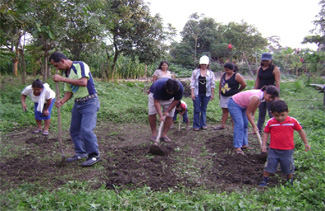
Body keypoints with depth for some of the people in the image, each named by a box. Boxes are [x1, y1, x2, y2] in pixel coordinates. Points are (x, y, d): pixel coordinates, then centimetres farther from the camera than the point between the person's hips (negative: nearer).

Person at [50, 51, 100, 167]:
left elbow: (83, 82, -27)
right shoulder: (66, 73, 13)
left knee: (86, 130, -15)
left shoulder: (80, 65, -12)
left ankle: (94, 155, -1)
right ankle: (80, 153, 24)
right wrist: (62, 101, -7)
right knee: (74, 130, 9)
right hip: (77, 103, 9)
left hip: (90, 102, -8)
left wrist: (62, 79, -25)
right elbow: (69, 92, 15)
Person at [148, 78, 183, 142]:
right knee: (152, 113, -14)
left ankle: (164, 135, 1)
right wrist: (161, 115, -44)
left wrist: (167, 111, -20)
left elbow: (176, 100, -18)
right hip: (155, 96, -2)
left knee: (169, 116, -9)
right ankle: (154, 133, 0)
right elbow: (156, 102, -37)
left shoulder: (180, 87, -33)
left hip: (169, 99, 2)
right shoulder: (159, 86, -43)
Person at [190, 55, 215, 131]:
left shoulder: (211, 73, 5)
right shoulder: (195, 72, 3)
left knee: (204, 109, 9)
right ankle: (196, 125, 9)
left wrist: (212, 94, 1)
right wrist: (192, 93, -6)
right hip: (197, 93, -1)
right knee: (197, 109, 0)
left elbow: (212, 84, 5)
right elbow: (192, 83, 1)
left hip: (206, 94, 1)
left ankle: (203, 124, 19)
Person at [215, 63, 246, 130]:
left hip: (232, 96, -6)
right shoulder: (223, 75, 9)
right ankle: (222, 125, 20)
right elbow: (220, 84, 20)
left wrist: (237, 91, 1)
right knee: (224, 110, 12)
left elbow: (244, 84, -7)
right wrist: (219, 93, 16)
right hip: (223, 96, 6)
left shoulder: (236, 75, -10)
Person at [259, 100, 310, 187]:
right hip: (273, 150, 0)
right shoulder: (270, 122, -9)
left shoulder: (293, 121, -8)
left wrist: (306, 143, 8)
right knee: (269, 165, 5)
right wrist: (264, 144, -7)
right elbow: (266, 133, 1)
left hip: (288, 150, 0)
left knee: (288, 167, 12)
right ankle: (265, 180, 24)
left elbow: (301, 131, 4)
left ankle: (290, 180, 38)